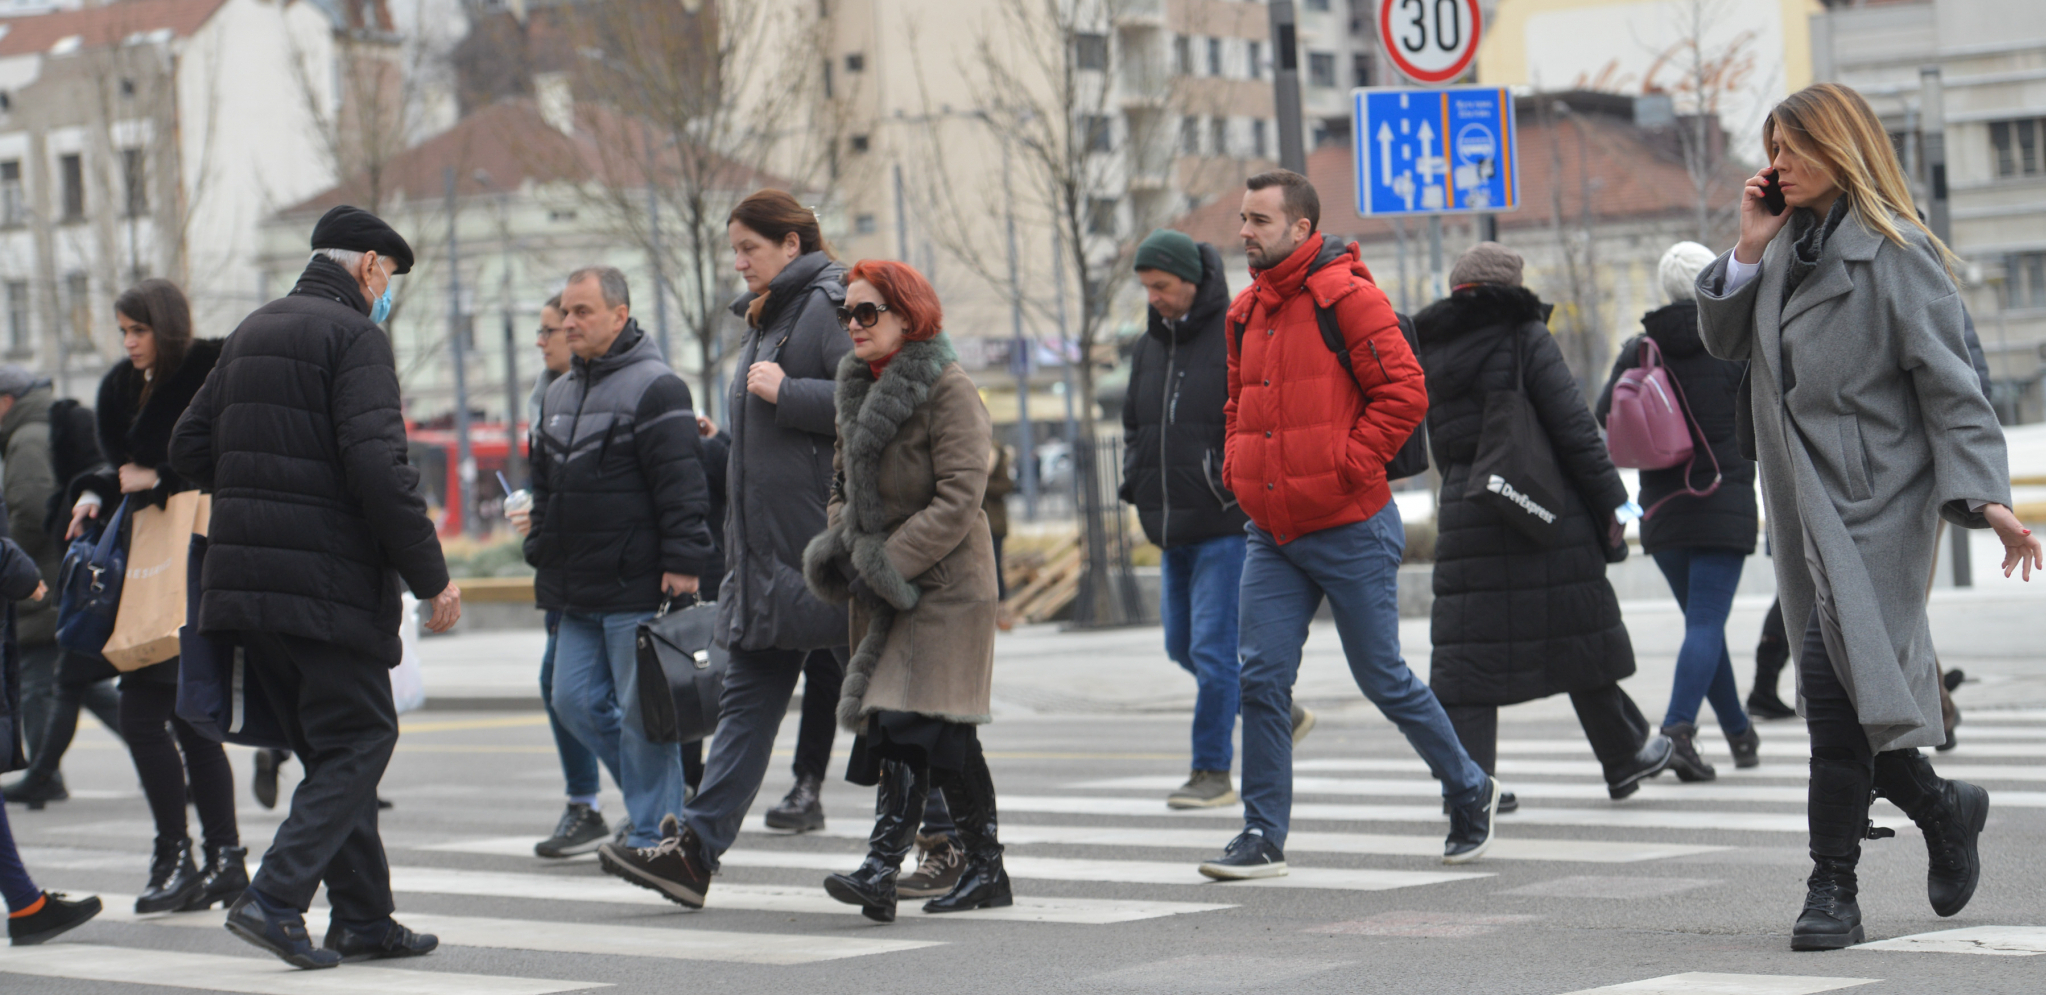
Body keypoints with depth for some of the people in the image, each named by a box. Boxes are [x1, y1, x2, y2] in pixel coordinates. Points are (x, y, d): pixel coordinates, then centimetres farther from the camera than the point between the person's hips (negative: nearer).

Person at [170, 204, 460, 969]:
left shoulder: (253, 332, 17)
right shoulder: (354, 336, -9)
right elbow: (377, 465, -19)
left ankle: (363, 918, 15)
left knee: (331, 746, 15)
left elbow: (190, 449, 17)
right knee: (358, 740, 0)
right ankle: (274, 899, -12)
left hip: (245, 572, 8)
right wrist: (432, 577, -14)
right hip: (327, 582, -8)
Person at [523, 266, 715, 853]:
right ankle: (661, 793, 23)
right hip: (578, 591, 8)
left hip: (639, 588, -8)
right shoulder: (560, 392, 17)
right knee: (575, 701, 7)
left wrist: (682, 562, -19)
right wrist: (542, 555, 20)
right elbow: (545, 484, 26)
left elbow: (682, 485, -14)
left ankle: (652, 835, 4)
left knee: (641, 712, -4)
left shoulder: (654, 387, -9)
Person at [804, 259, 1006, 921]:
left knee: (909, 721, -15)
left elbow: (960, 499, -18)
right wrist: (839, 546, 4)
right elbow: (845, 481, 24)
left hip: (943, 585, -8)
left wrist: (888, 561, -19)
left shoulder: (948, 390, -11)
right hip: (887, 590, 8)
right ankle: (985, 871, 12)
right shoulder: (858, 389, 14)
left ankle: (882, 867, -22)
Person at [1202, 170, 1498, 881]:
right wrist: (1237, 467, 10)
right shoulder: (1247, 312, 12)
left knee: (1382, 678, 3)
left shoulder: (1346, 296, -11)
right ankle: (1264, 836, 2)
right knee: (1262, 679, -3)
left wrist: (1346, 468, -16)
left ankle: (1470, 792, 23)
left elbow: (1404, 392, -15)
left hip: (1349, 529, -6)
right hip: (1271, 535, 6)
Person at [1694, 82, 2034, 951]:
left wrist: (1984, 497, -22)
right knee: (1843, 690, 8)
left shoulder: (1896, 255, -9)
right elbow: (1726, 341, 17)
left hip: (1875, 500, -7)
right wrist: (1747, 251, 2)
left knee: (1834, 676, -18)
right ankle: (1941, 809, 32)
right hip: (1806, 504, 7)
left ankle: (1834, 887, -12)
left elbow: (1949, 383, -12)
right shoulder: (1788, 246, 13)